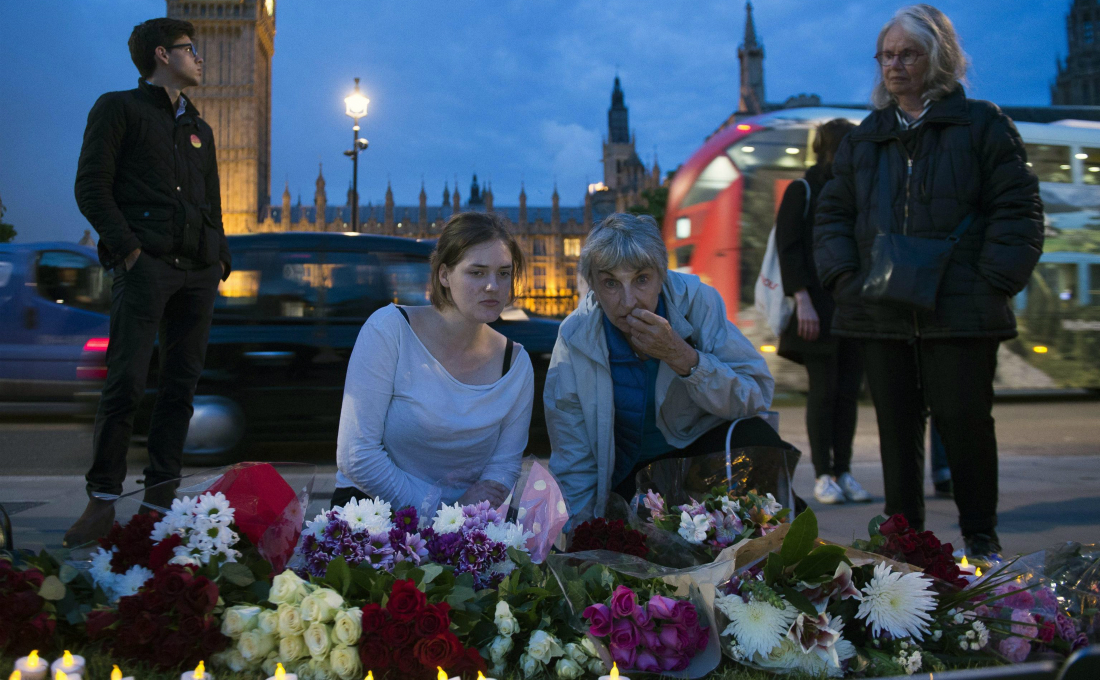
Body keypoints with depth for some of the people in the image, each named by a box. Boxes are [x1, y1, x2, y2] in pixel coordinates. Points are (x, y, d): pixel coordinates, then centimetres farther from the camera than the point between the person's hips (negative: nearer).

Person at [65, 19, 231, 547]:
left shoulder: (198, 129, 26)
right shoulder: (118, 109, 7)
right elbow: (91, 188, -2)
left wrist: (220, 258, 12)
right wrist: (128, 248, -12)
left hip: (198, 271, 6)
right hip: (146, 266, -6)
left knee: (181, 384, 3)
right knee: (125, 383, -11)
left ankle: (162, 493, 8)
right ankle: (102, 499, -6)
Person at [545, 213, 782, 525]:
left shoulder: (696, 300, -17)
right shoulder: (574, 340, -16)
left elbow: (757, 398, -20)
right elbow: (573, 468, -9)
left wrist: (681, 356, -32)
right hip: (627, 479, 0)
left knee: (754, 439, -30)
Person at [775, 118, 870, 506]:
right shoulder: (802, 191, 1)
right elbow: (788, 249, -7)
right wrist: (802, 301, -16)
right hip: (818, 307, -5)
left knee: (849, 391, 4)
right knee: (824, 390, -5)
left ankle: (843, 471, 10)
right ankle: (823, 475, 2)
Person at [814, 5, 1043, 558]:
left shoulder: (982, 125, 4)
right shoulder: (864, 138, 16)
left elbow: (1017, 211, 0)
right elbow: (832, 215, 15)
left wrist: (992, 283, -10)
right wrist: (845, 278, 0)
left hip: (960, 311, -3)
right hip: (880, 314, 4)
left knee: (964, 420, 0)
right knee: (895, 426, 8)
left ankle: (980, 534, 16)